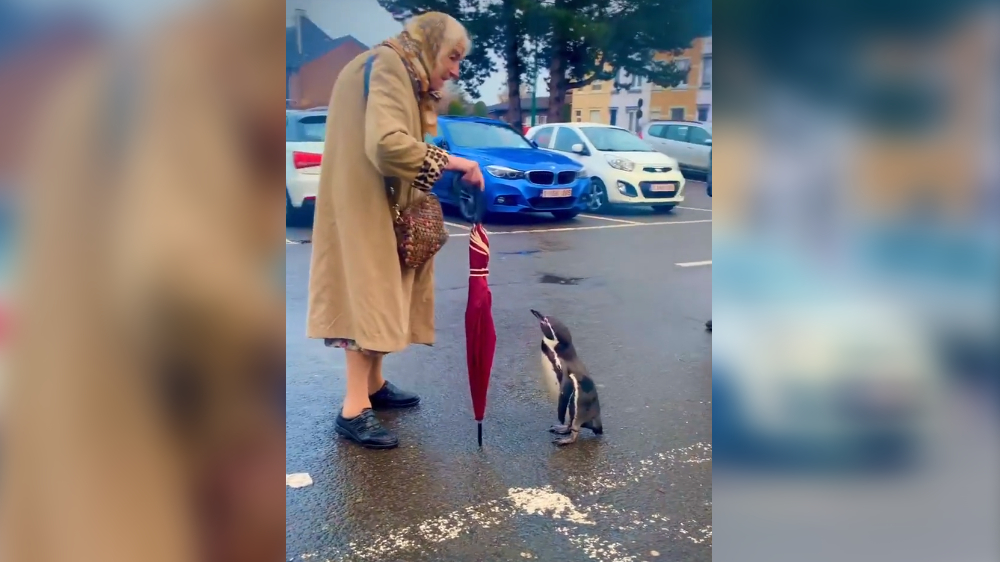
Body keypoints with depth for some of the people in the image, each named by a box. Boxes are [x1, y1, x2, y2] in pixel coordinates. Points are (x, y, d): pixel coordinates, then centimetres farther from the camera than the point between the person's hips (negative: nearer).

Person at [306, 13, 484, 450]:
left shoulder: (401, 72, 18)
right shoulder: (388, 65, -15)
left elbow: (392, 141, 12)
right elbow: (386, 144, -30)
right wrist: (450, 162, -22)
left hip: (381, 206, 10)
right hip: (366, 207, -10)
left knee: (377, 294, 14)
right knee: (369, 295, -9)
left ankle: (373, 386, 25)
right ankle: (354, 410, -4)